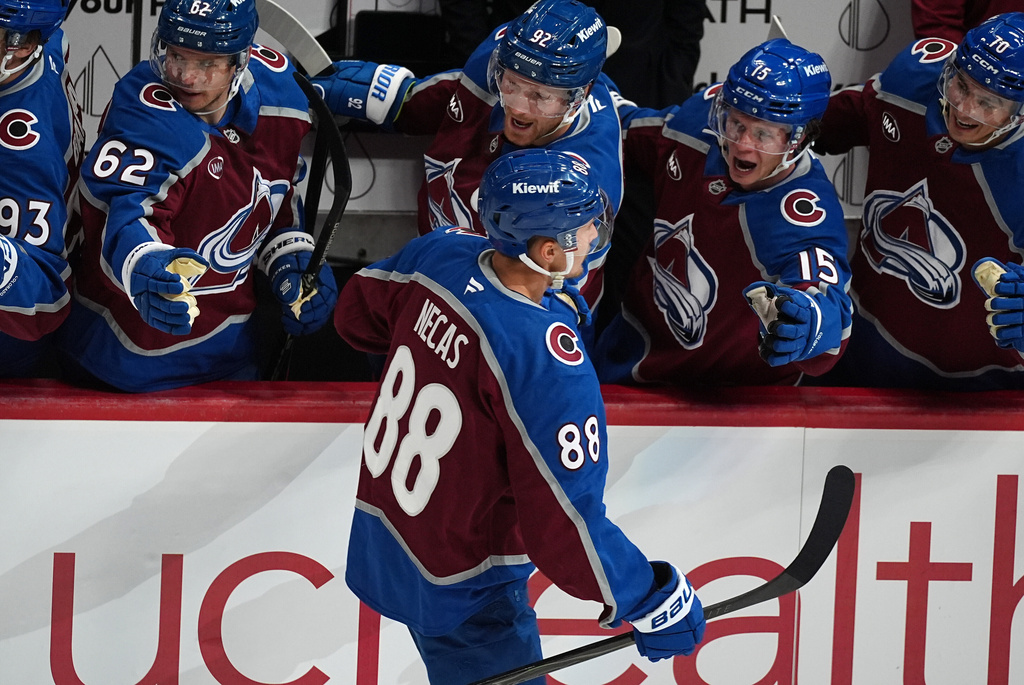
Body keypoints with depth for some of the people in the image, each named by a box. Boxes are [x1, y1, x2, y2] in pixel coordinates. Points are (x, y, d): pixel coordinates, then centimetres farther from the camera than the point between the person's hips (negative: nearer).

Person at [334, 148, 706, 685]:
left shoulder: (438, 254, -13)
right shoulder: (548, 364, -34)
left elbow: (356, 313, 9)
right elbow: (563, 526, -31)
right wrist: (655, 600, -19)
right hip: (459, 591, -8)